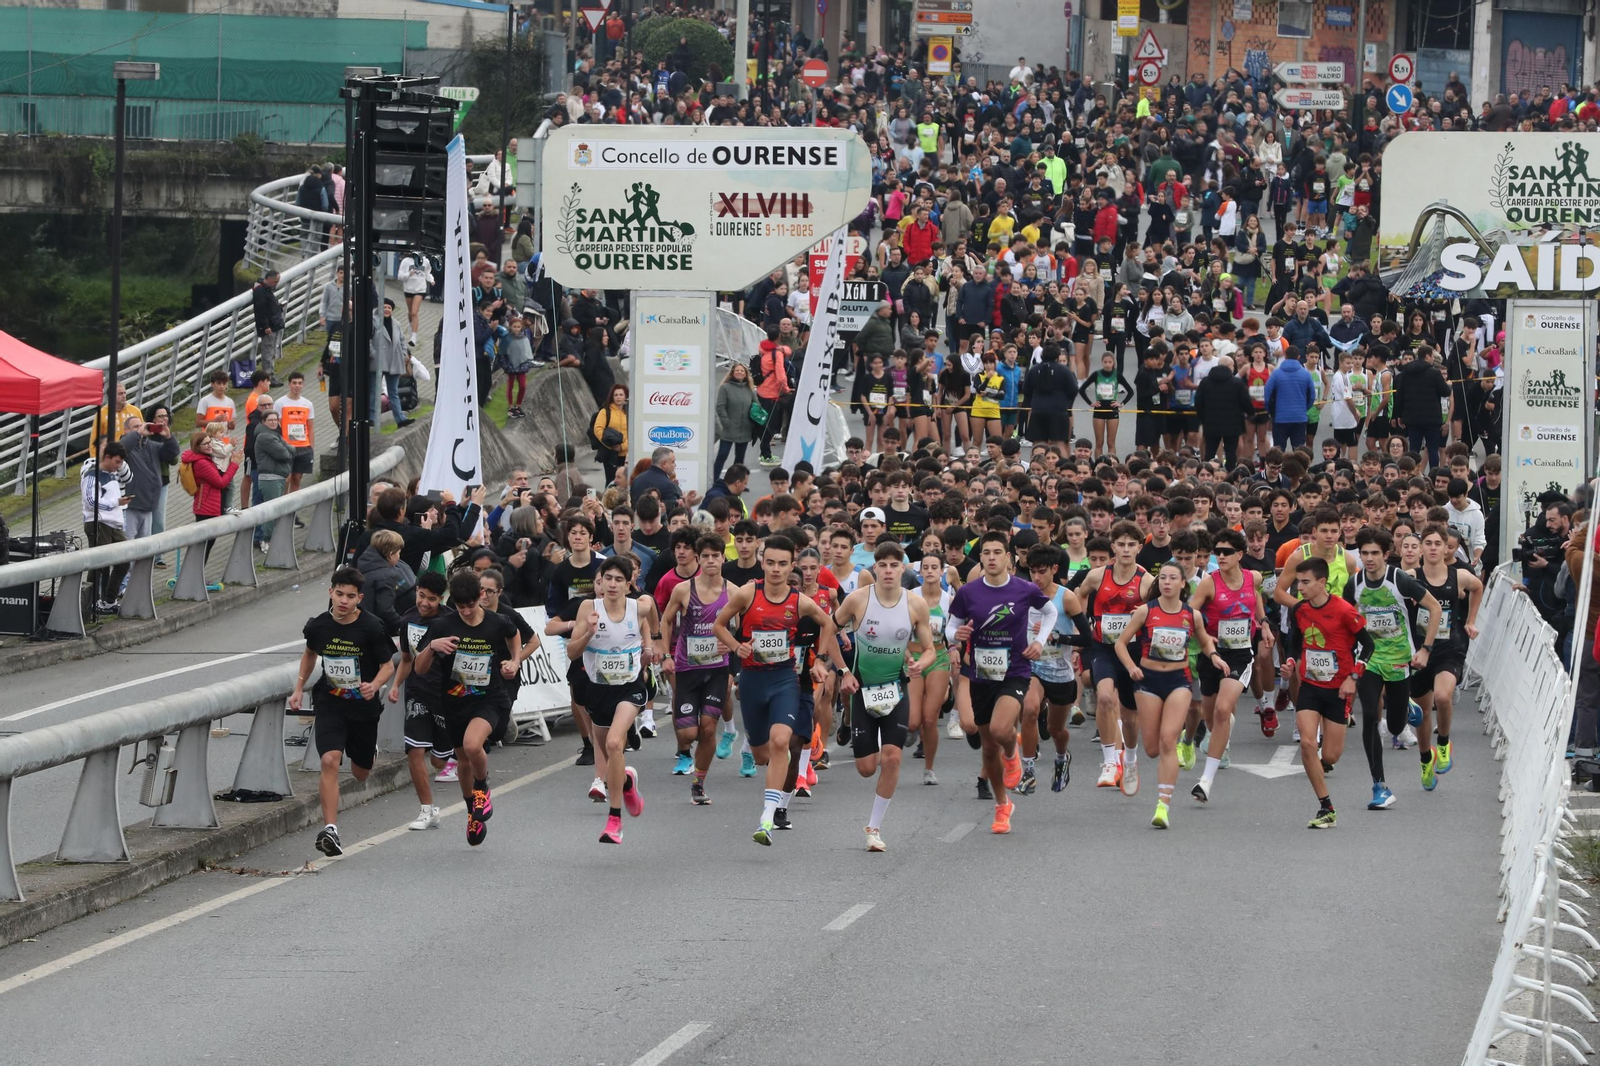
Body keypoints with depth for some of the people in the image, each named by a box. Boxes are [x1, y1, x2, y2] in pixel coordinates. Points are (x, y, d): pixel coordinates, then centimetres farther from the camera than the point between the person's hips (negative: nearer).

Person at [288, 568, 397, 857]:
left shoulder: (372, 628, -14)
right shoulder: (318, 626, -6)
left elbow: (388, 665, -6)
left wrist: (375, 685, -26)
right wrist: (299, 689, 11)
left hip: (363, 707, 0)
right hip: (329, 704, 0)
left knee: (360, 774, 16)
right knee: (330, 760, -22)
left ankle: (371, 749, 56)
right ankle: (330, 829, -26)